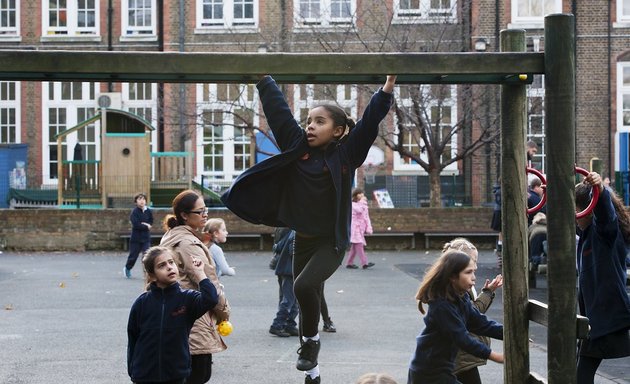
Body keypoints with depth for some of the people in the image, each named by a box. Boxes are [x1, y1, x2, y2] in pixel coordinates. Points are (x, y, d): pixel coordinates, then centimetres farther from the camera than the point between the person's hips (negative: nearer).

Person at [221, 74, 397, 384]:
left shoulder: (346, 153, -7)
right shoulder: (298, 147, 2)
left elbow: (370, 120, -17)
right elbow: (277, 110, 6)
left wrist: (388, 86, -25)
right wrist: (263, 78, 9)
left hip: (332, 242, -5)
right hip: (302, 240, 5)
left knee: (305, 285, -28)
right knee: (308, 303, 10)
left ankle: (312, 339, -1)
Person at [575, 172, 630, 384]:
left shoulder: (606, 229, -14)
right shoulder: (586, 231, 11)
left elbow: (605, 210, -36)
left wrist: (600, 188, -57)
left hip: (611, 317, -9)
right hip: (593, 316, 9)